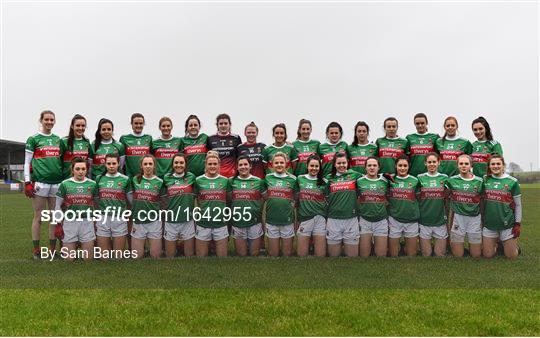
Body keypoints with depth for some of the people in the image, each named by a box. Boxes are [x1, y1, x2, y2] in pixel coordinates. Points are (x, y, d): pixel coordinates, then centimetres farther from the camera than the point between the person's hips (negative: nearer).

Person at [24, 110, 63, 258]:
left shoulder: (58, 139, 14)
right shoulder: (33, 139, 3)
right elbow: (27, 162, 0)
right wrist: (27, 183, -7)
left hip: (57, 182, 4)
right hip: (40, 182, -4)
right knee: (38, 217, 1)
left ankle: (52, 249, 15)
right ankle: (36, 250, 10)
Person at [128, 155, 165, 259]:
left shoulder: (159, 182, 1)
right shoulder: (135, 180, 4)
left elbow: (163, 201, 9)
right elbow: (131, 198, 12)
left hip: (154, 222, -1)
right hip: (138, 222, 1)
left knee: (156, 256, 4)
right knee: (137, 256, 6)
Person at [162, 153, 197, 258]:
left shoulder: (191, 177, -1)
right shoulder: (167, 178, 1)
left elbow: (196, 196, 9)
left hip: (188, 220, 0)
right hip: (170, 220, 1)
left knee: (190, 254, 10)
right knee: (169, 255, 12)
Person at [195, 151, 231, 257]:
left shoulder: (225, 181, 4)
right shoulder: (198, 180, 1)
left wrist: (227, 214, 3)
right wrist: (196, 213, -1)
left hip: (221, 224, 1)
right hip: (203, 224, -1)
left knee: (222, 256, 8)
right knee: (201, 256, 8)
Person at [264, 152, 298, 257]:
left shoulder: (292, 179, 1)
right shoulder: (268, 178, 4)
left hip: (288, 220, -1)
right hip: (271, 220, 1)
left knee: (287, 253, 10)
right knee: (273, 254, 11)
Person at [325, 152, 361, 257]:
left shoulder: (354, 175, 3)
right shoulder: (329, 178, 7)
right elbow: (326, 198, 11)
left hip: (351, 219, -1)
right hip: (333, 219, 1)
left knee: (352, 254, 7)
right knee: (333, 254, 9)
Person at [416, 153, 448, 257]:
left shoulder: (444, 178, 4)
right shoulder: (420, 178, 0)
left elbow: (448, 199, 8)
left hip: (440, 221, 1)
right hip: (424, 221, -1)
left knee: (440, 254, 7)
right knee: (426, 254, 6)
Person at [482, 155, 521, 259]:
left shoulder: (512, 182, -4)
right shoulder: (485, 180, 1)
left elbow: (518, 205, 1)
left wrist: (518, 224, -2)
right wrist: (481, 219, 7)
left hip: (507, 224, -2)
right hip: (489, 224, 2)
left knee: (512, 256, 4)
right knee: (488, 255, 7)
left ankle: (513, 244, 34)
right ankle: (496, 243, 35)